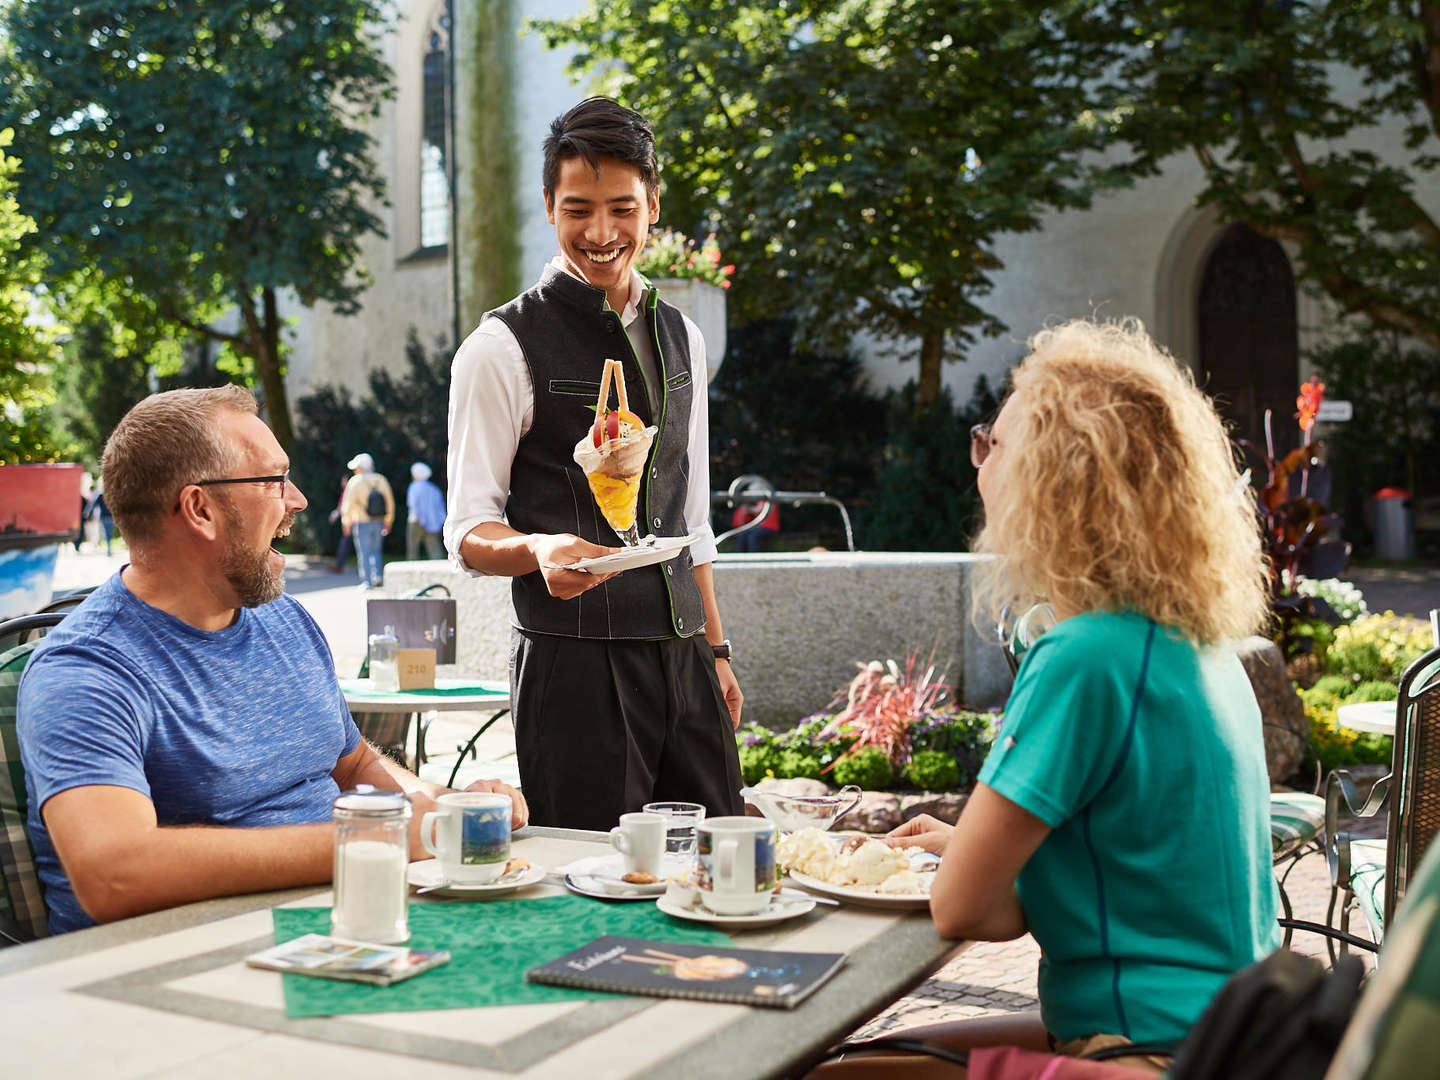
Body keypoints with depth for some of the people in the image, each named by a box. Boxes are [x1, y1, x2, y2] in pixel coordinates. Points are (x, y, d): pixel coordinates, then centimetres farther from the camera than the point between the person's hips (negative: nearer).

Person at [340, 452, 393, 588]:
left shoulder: (355, 482, -10)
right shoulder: (381, 480, 2)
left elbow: (348, 504, -7)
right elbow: (390, 503, 6)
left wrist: (346, 523, 6)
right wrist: (388, 523, 17)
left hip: (361, 523, -4)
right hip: (379, 522, 4)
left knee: (364, 552, 4)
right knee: (375, 551, 17)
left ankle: (367, 581, 4)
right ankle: (378, 576, 3)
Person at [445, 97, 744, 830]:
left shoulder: (680, 337, 14)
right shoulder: (502, 347, -6)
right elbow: (468, 534, -7)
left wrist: (715, 650, 16)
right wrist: (542, 549, -28)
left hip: (682, 658, 6)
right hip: (575, 661, -6)